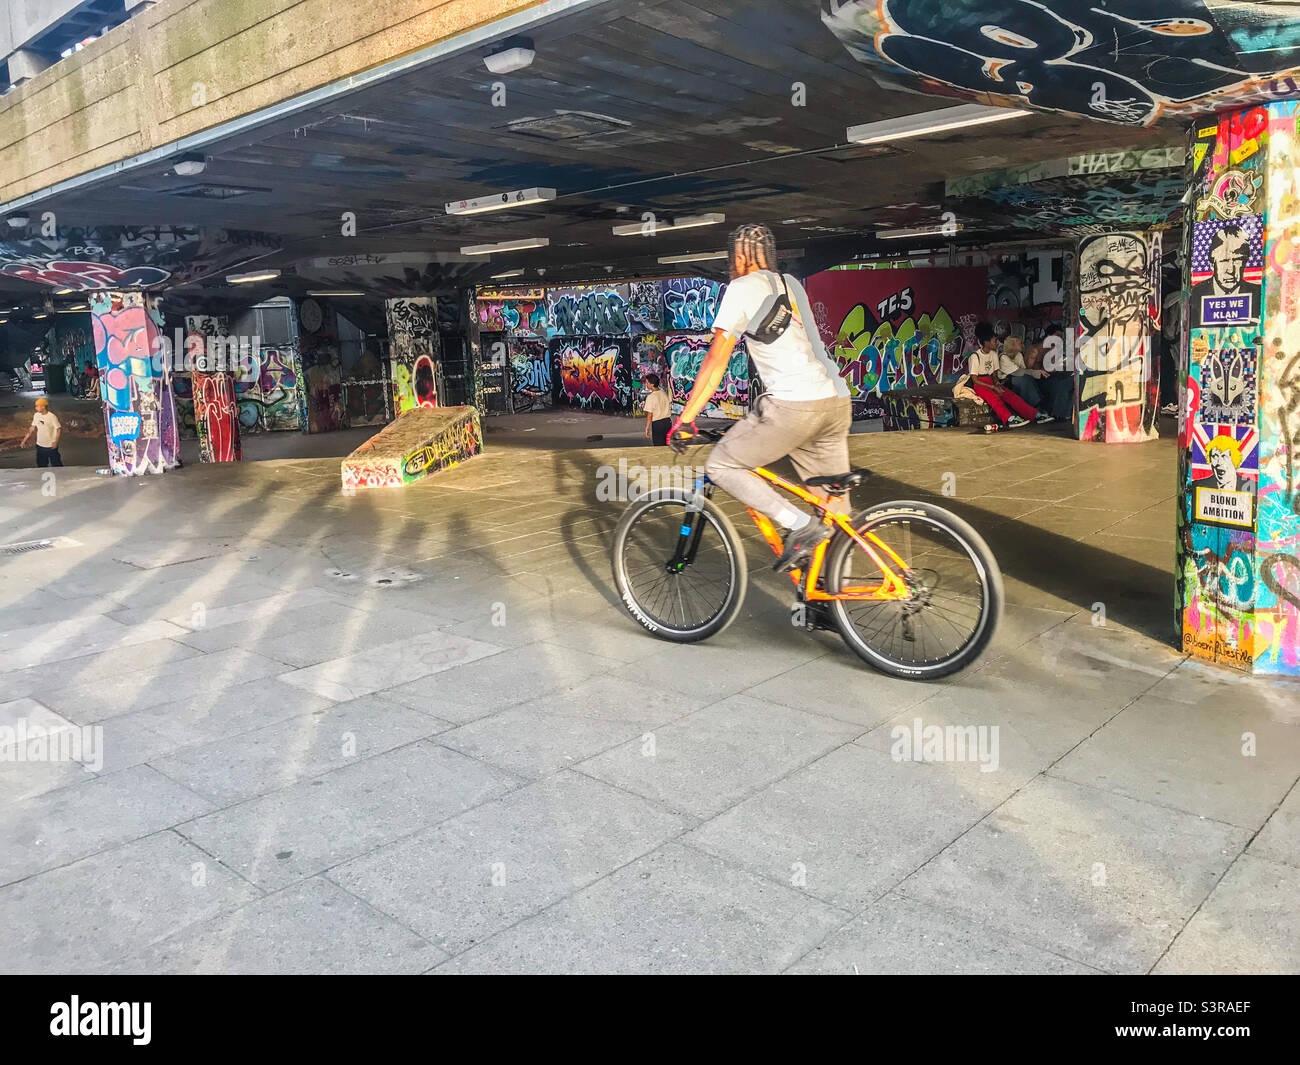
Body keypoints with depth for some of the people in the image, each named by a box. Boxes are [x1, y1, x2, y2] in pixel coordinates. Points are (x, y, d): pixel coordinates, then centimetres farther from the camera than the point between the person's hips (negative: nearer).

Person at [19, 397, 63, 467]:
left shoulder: (52, 417, -16)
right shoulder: (36, 415, 2)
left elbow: (59, 429, -15)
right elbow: (32, 428, 11)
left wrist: (56, 441, -28)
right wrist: (24, 440, 11)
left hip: (51, 446, -6)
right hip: (40, 445, 6)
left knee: (56, 465, 1)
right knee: (41, 465, 13)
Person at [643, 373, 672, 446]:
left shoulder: (650, 397, -17)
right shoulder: (664, 393, 3)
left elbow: (649, 415, -15)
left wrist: (647, 428, -8)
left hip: (657, 423, -6)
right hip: (668, 421, 6)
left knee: (659, 446, 3)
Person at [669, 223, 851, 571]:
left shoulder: (743, 287, 2)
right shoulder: (790, 284, 25)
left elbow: (717, 359, -2)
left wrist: (685, 418, 2)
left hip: (794, 405, -8)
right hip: (837, 402, 8)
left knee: (721, 466, 4)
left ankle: (801, 526, -6)